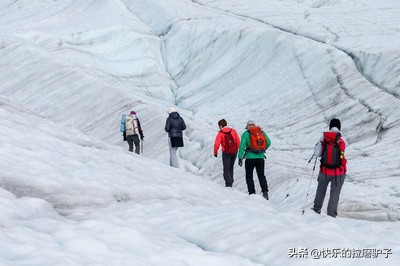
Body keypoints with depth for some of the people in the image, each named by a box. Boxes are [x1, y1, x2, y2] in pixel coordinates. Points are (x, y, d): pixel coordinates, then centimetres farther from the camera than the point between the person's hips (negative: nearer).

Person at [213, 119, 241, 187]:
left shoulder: (220, 133, -9)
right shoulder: (233, 131, 1)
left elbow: (216, 144, -14)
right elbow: (238, 141, 1)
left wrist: (215, 152, 0)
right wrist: (237, 149, 14)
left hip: (226, 153, -4)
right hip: (234, 152, 4)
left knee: (226, 169, 3)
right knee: (231, 168, 21)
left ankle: (228, 184, -8)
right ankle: (231, 181, 25)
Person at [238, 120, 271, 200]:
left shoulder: (246, 134, -2)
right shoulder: (262, 132, 7)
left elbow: (242, 146, -8)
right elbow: (268, 142, 6)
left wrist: (240, 158, -8)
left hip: (250, 158, -3)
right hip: (260, 157, 3)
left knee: (249, 176, 10)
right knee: (261, 175, 12)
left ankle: (252, 193, 2)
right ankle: (265, 192, -3)